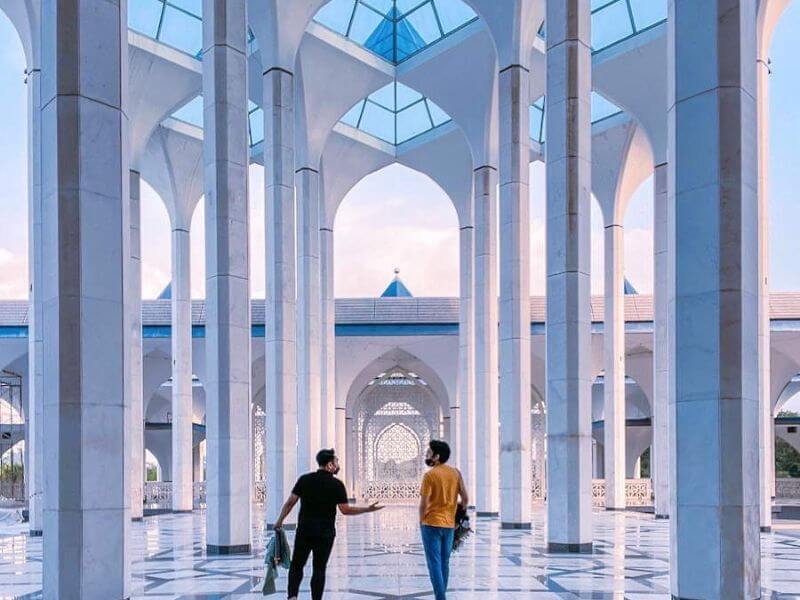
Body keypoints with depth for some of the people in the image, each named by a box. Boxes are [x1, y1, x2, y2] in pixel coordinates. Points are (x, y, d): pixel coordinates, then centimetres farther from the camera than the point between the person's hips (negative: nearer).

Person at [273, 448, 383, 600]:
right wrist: (368, 509, 0)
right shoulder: (337, 484, -6)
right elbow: (345, 510, -9)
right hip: (325, 533, -2)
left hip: (304, 530, 2)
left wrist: (280, 521, 7)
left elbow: (290, 502, -2)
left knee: (297, 565, 11)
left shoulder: (305, 479, 1)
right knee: (319, 568, 6)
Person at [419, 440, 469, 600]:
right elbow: (465, 499, 3)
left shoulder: (430, 475, -12)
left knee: (434, 564, -3)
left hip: (432, 524, -5)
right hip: (449, 524, 6)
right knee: (444, 563, 14)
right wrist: (458, 515, 19)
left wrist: (421, 522, 2)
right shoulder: (456, 473, 4)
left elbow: (423, 504, -13)